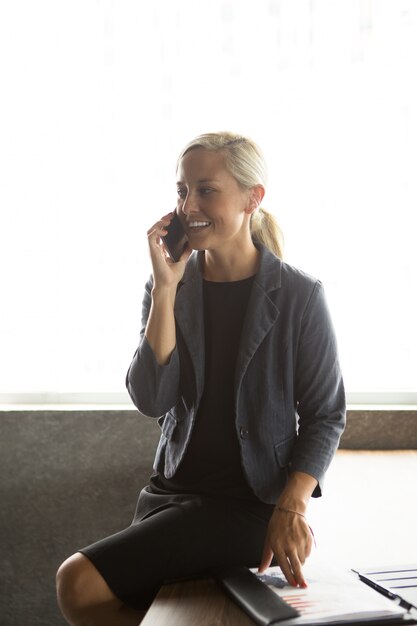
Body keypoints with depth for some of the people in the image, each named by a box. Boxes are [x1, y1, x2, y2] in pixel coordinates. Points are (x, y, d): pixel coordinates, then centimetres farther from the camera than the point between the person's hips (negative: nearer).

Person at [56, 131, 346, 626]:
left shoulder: (299, 296, -10)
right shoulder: (171, 286, 1)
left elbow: (325, 415, -5)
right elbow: (151, 400, -11)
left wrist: (290, 510, -18)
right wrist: (166, 287, -17)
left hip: (251, 502, -5)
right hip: (172, 492, 5)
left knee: (82, 585, -17)